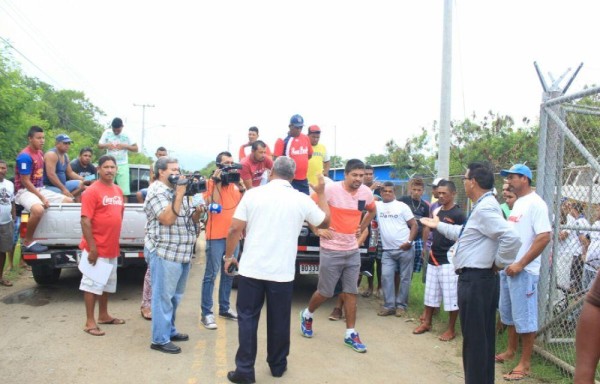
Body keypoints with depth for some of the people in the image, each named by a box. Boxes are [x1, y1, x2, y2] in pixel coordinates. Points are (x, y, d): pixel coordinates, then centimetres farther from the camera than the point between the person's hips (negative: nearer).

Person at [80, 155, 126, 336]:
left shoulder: (118, 191, 9)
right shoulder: (92, 191, -13)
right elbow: (85, 221, -17)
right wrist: (92, 247, -20)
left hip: (112, 247, 8)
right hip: (96, 248, -8)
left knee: (108, 283, 17)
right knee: (92, 284, 0)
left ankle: (103, 315, 31)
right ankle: (90, 321, 8)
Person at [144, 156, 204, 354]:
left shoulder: (178, 190, 17)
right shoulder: (157, 191, -10)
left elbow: (190, 219, 19)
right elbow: (167, 219, -23)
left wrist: (198, 212, -3)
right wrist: (179, 195, -20)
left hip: (182, 253, 9)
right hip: (164, 253, -9)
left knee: (174, 296, 17)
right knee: (163, 296, -3)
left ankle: (170, 330, 30)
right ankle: (160, 339, 4)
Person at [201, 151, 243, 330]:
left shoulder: (235, 184, 15)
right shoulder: (211, 183, -4)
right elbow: (212, 204, -18)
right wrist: (217, 182, -19)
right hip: (216, 236, -6)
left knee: (229, 273, 13)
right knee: (211, 274, -5)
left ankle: (224, 308, 25)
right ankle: (207, 313, -2)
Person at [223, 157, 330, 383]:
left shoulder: (253, 194, -4)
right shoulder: (302, 200, -2)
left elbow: (235, 229, -5)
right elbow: (325, 222, 14)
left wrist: (229, 256, 10)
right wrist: (321, 192, 25)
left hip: (251, 269, 0)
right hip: (282, 273, 1)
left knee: (247, 318, 8)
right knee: (279, 321, 14)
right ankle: (277, 366, 28)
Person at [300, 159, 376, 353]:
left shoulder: (366, 192, 0)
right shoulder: (331, 189, -17)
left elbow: (372, 210, 22)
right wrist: (318, 230, -12)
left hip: (353, 251, 5)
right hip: (331, 250, -4)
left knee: (351, 293, 7)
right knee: (325, 292, 6)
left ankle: (351, 334, 16)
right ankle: (307, 315, 34)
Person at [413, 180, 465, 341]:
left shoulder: (458, 214, -12)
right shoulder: (436, 211, 9)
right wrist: (431, 248, 13)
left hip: (449, 261, -7)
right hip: (433, 259, 7)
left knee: (451, 297, 1)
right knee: (430, 294, 16)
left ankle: (451, 330, 12)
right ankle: (426, 323, 28)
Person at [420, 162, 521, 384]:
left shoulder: (485, 209, -18)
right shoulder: (482, 207, 15)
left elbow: (511, 237, -30)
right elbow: (463, 233, 30)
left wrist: (499, 263, -17)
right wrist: (439, 225, 36)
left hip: (475, 280, -11)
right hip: (476, 279, 11)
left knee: (474, 339, -2)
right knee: (482, 338, 18)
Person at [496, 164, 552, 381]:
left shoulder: (535, 203, -14)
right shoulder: (517, 203, 14)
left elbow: (544, 237, -21)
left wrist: (520, 264, -21)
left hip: (523, 270, -9)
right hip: (507, 267, 9)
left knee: (524, 317, -1)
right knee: (508, 313, 19)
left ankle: (525, 363, 8)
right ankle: (511, 351, 35)